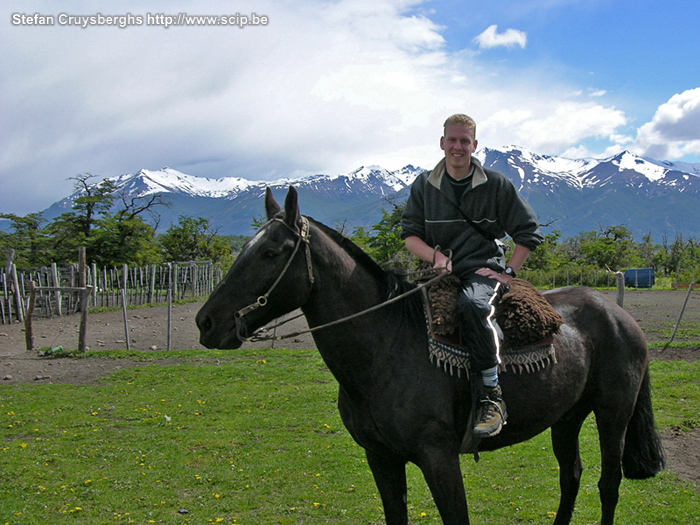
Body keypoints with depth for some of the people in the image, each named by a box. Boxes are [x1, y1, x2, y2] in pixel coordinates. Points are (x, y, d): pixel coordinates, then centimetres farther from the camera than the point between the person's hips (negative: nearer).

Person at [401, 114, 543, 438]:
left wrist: (509, 272, -4)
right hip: (442, 273, 4)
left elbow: (528, 232, 7)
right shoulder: (424, 186, 9)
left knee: (471, 305, -38)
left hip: (483, 270, -4)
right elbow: (409, 234, 6)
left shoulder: (496, 185, 3)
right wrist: (436, 256, -13)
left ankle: (492, 396, -33)